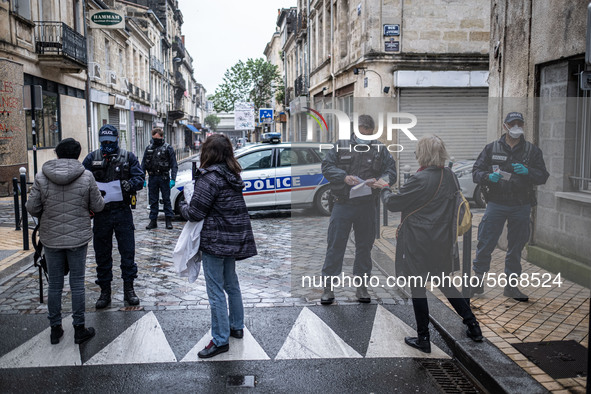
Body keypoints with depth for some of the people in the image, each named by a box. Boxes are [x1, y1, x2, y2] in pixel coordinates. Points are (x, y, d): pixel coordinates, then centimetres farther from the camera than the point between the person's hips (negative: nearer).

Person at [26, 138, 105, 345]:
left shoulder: (41, 177, -6)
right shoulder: (86, 176, -10)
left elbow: (32, 207, -3)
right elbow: (97, 206, -4)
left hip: (51, 239, 2)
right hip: (78, 238, -1)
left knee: (54, 284, 13)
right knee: (77, 283, 8)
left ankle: (55, 329, 23)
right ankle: (79, 329, 15)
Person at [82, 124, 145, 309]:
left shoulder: (128, 157, 4)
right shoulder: (92, 158, 6)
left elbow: (139, 177, 0)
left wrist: (131, 184, -23)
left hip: (122, 210, -1)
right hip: (101, 212, 1)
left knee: (128, 251, 3)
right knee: (102, 253, 8)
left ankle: (129, 289, 17)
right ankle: (105, 291, 19)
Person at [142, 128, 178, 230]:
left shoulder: (168, 148, -1)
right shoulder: (148, 148, 10)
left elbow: (174, 165, -4)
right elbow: (143, 164, 10)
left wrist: (173, 179, -14)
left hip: (164, 178, -3)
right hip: (152, 178, 3)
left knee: (166, 199, 2)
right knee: (153, 200, 7)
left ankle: (169, 220, 9)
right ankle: (153, 221, 14)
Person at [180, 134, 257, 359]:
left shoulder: (210, 176, -18)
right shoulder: (233, 175, 9)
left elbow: (195, 213, -17)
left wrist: (183, 207, 4)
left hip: (215, 241, -9)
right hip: (234, 238, 9)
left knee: (216, 291, 0)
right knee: (231, 283, 22)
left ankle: (220, 340, 7)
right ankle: (237, 327, 34)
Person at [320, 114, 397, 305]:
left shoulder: (380, 150, 6)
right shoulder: (341, 146, 3)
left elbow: (391, 173, 3)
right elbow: (326, 167, -1)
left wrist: (377, 181, -18)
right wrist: (344, 177, -18)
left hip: (367, 206, 2)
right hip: (343, 204, -2)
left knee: (365, 246, 10)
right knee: (335, 245, -1)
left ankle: (362, 287, 23)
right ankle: (328, 287, 8)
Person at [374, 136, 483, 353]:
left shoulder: (420, 180, -20)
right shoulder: (449, 175, 2)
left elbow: (393, 203, -13)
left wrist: (384, 188, 5)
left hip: (418, 244, -7)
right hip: (442, 242, 7)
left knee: (418, 289, 5)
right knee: (444, 284, 22)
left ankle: (423, 339, 14)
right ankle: (473, 325, 24)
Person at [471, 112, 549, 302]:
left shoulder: (532, 151, 8)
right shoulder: (491, 148, 6)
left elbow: (543, 176, 3)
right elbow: (476, 172, 3)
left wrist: (527, 171, -17)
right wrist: (488, 176, -18)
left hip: (521, 206, 2)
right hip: (496, 204, -1)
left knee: (516, 247, 9)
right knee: (485, 244, -3)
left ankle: (511, 286, 21)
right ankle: (478, 281, 11)